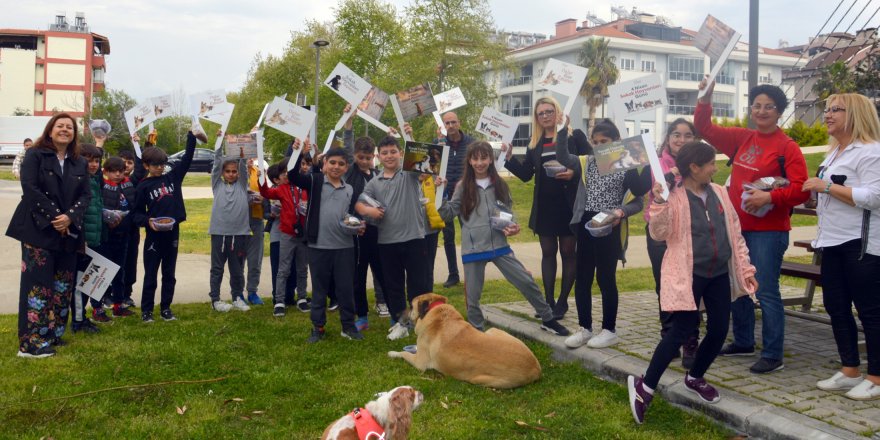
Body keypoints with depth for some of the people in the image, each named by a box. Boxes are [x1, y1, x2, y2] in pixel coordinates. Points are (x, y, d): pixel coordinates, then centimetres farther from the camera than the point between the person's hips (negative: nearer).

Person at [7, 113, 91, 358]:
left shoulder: (80, 163, 12)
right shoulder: (35, 155, -2)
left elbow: (86, 195, 5)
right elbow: (30, 188, -13)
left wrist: (70, 217, -13)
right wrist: (54, 216, -17)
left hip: (68, 231, 5)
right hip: (38, 229, -5)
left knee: (63, 285, 9)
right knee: (38, 283, -7)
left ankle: (53, 334, 20)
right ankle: (32, 342, -4)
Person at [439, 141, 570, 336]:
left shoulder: (500, 185, 5)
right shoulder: (463, 187, 0)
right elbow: (448, 214, -3)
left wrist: (512, 226, -6)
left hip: (499, 245, 2)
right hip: (473, 249, -1)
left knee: (527, 282, 3)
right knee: (473, 296, 6)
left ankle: (548, 319, 21)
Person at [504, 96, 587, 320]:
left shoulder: (574, 136, -1)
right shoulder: (535, 144, 11)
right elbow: (525, 175, 7)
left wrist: (574, 173, -21)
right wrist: (509, 157, -4)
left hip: (569, 204, -4)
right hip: (544, 206, 4)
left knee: (567, 252, 4)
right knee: (548, 252, 9)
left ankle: (562, 302, 12)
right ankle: (548, 301, 16)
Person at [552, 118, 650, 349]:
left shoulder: (627, 167, -5)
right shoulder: (587, 162, 7)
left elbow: (638, 201, -3)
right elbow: (562, 157, -7)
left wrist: (621, 211, -21)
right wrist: (562, 131, -17)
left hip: (609, 228, -5)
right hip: (585, 225, 5)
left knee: (606, 279, 3)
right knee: (582, 278, 8)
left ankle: (609, 330, 17)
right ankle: (585, 328, 21)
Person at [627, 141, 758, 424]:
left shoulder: (719, 193, 8)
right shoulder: (674, 197, -10)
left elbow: (735, 233, 13)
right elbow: (658, 233, -19)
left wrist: (746, 268, 13)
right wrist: (658, 202, -33)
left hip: (718, 274, 7)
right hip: (688, 275, -7)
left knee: (719, 330, 7)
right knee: (682, 329, -11)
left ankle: (694, 378, 31)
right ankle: (644, 387, -1)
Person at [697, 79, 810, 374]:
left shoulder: (787, 147, -8)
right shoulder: (741, 139, 9)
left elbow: (801, 190, -14)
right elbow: (705, 129, 15)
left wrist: (770, 197, -25)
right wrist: (705, 99, 2)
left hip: (769, 231, -7)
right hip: (737, 227, 7)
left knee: (766, 292, -5)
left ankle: (773, 356, 5)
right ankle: (743, 342, 32)